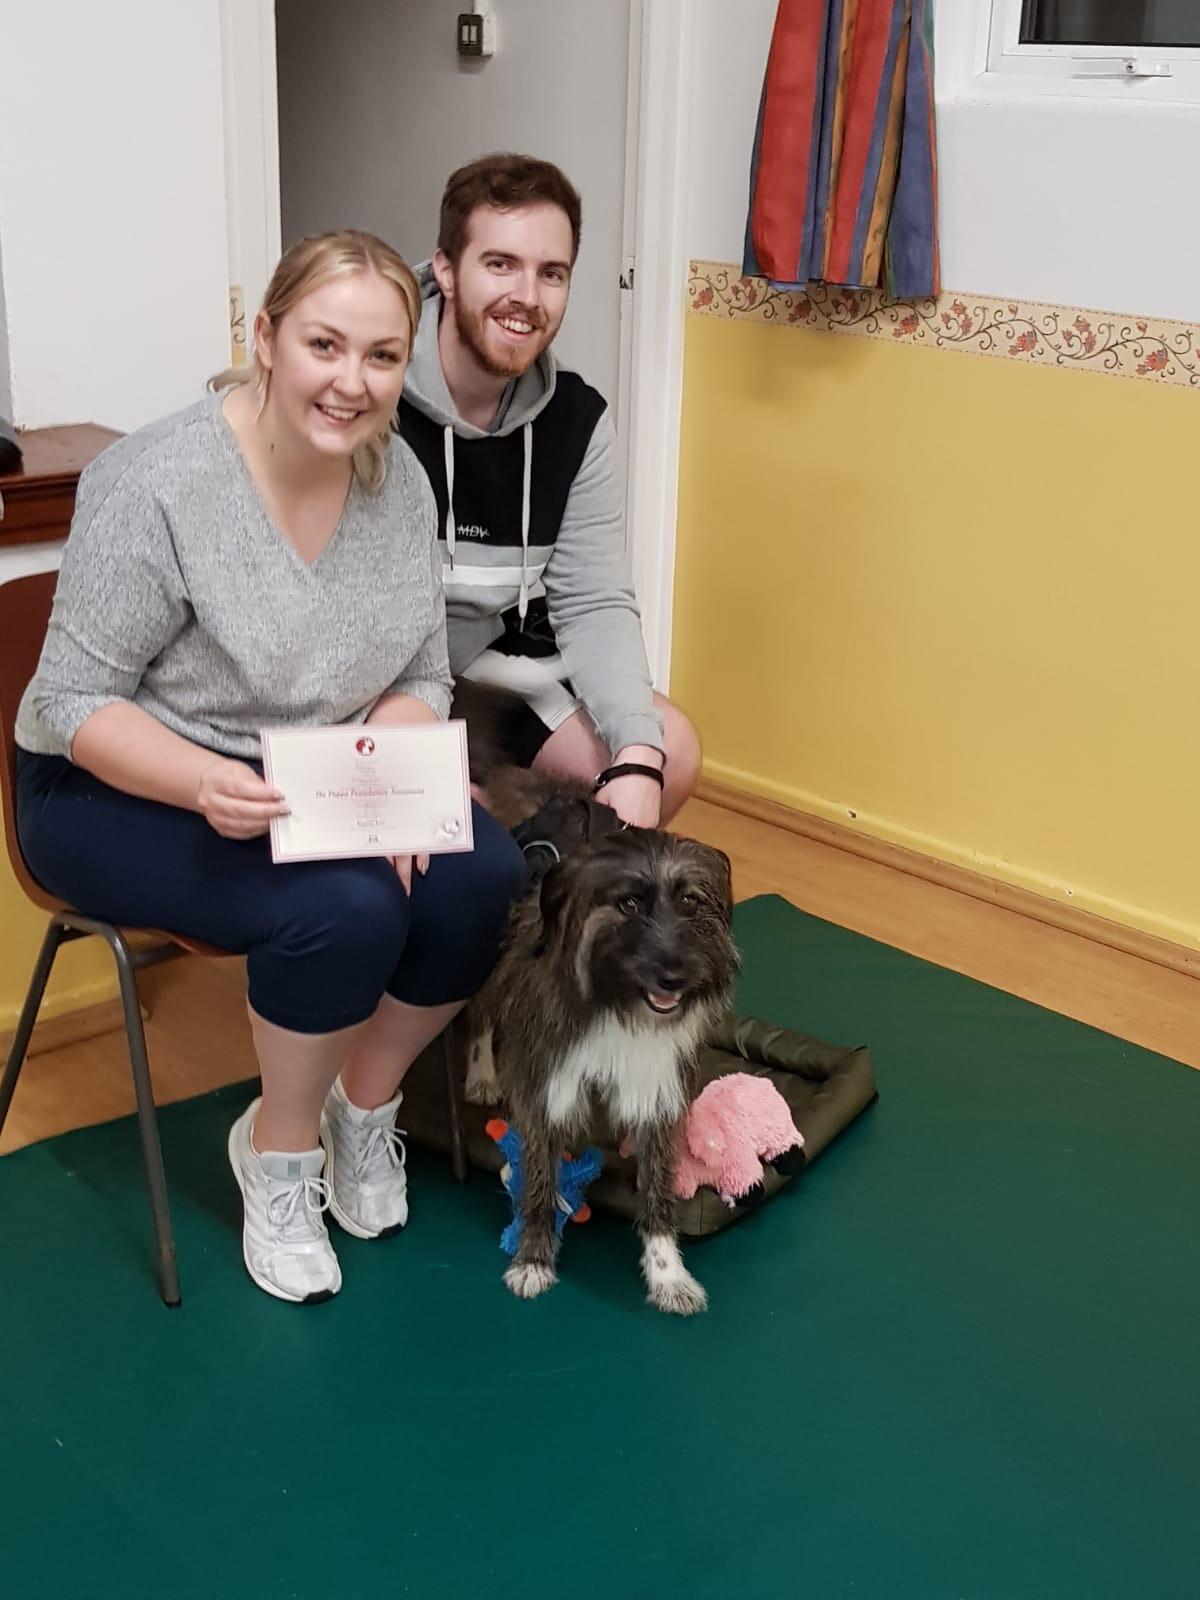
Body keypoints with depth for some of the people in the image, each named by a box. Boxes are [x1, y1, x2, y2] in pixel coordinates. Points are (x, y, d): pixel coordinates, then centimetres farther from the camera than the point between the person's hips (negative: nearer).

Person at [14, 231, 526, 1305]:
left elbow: (419, 680, 3)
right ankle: (279, 1148, 1)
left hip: (313, 784, 6)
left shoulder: (398, 478, -4)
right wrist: (207, 785, -35)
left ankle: (364, 1105, 9)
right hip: (126, 791, -5)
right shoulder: (160, 482, -22)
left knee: (483, 876, -19)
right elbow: (72, 702, -17)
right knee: (347, 908, -30)